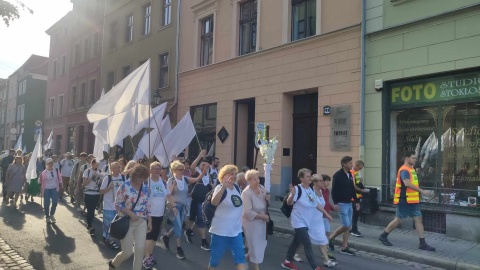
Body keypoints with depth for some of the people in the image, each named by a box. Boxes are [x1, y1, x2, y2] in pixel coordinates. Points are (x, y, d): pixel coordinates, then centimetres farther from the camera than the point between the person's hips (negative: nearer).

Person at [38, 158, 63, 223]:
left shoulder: (56, 171, 2)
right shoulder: (44, 172, -8)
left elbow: (59, 178, 14)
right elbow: (40, 182, -7)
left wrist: (60, 184, 4)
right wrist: (40, 178, -27)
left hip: (54, 189, 2)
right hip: (46, 189, -2)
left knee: (55, 202, -2)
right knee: (46, 203, 5)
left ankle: (52, 214, 23)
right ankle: (47, 216, 23)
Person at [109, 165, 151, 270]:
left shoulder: (145, 188, 3)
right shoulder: (125, 186, -10)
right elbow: (117, 204, -10)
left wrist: (149, 222, 9)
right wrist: (131, 213, -20)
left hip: (142, 222, 4)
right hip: (127, 222, -4)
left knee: (140, 249, -3)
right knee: (127, 252, 3)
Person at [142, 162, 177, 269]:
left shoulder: (163, 182, 7)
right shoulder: (146, 182, -13)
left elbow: (169, 195, 13)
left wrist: (173, 206, 0)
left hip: (160, 214, 6)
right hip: (149, 214, -6)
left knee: (155, 235, 14)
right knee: (148, 236, -2)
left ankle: (150, 255, 28)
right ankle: (146, 257, 7)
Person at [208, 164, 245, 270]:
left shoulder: (237, 187, 6)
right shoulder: (220, 188, -13)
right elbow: (214, 202, -33)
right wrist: (224, 186, -44)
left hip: (236, 230, 6)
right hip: (221, 231, -6)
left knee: (240, 256, 3)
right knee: (215, 257, 8)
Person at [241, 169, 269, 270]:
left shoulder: (261, 187, -3)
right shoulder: (246, 193, -24)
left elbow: (265, 203, 10)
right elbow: (248, 212, -26)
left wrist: (267, 199, -13)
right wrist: (262, 216, -21)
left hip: (261, 221, 7)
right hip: (251, 222, -7)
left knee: (261, 243, 18)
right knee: (255, 245, 5)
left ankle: (247, 257, 42)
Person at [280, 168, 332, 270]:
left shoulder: (311, 189, 6)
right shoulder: (298, 189, -19)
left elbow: (316, 203, 16)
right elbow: (289, 203, -27)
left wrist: (326, 213, 18)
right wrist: (292, 194, -46)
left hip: (307, 222, 8)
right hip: (299, 222, -8)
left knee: (296, 242, 17)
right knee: (308, 244, -5)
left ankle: (287, 261, 32)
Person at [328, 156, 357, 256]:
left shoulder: (350, 175, 10)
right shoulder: (338, 175, -13)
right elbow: (334, 190, -16)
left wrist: (356, 201, 17)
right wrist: (335, 203, -22)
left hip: (349, 203, 8)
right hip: (341, 204, -8)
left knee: (348, 226, 7)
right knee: (346, 225, -9)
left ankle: (344, 248, 14)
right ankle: (330, 238, 11)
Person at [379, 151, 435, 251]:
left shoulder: (411, 169, 15)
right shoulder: (404, 170, -16)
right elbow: (407, 184, -31)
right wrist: (422, 191, -33)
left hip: (413, 200, 9)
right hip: (404, 200, -9)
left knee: (418, 219, 3)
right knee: (398, 220, 1)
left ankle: (422, 243, 6)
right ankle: (383, 236, 16)